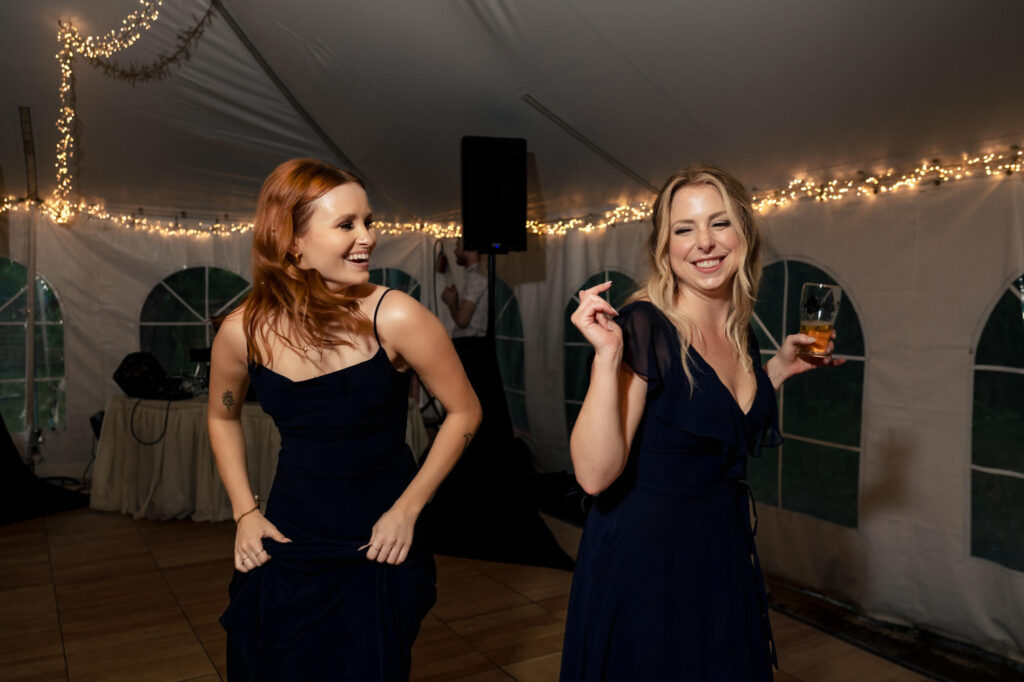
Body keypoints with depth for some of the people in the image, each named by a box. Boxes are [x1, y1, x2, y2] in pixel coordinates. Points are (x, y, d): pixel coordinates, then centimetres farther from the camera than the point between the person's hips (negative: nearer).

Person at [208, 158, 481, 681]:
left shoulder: (394, 318, -20)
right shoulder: (244, 330, -10)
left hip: (378, 552, -2)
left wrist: (407, 508, -9)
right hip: (285, 545, 3)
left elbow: (464, 413, -9)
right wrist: (245, 511, 4)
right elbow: (222, 417, 11)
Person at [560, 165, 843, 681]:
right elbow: (595, 474, -27)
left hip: (723, 554, 7)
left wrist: (780, 367, 9)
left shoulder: (739, 333, 2)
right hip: (643, 562, -7)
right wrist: (607, 355, -34)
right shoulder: (643, 327, -20)